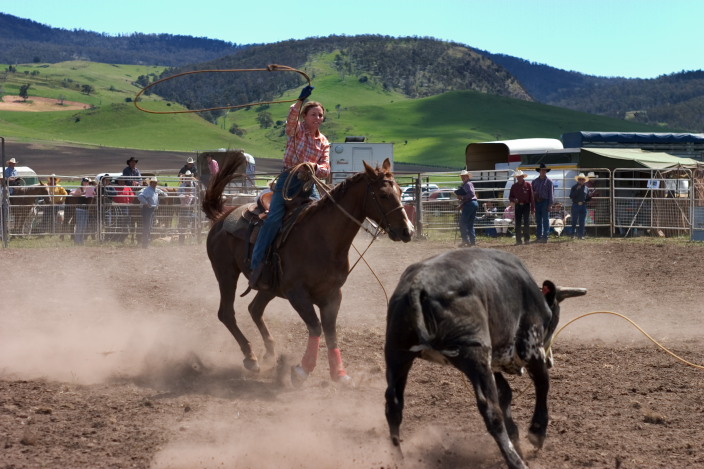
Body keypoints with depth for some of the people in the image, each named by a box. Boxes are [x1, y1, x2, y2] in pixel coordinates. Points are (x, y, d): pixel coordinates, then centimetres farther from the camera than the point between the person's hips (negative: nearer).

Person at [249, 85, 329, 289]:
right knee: (275, 218, -22)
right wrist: (301, 100, -36)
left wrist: (315, 167, -17)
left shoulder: (323, 142, 14)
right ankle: (256, 267, -27)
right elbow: (292, 117, -19)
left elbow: (326, 170, 6)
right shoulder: (296, 130, 4)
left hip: (308, 183, 5)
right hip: (288, 179, -5)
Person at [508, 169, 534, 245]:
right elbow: (510, 197, 10)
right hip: (517, 206, 2)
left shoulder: (528, 185, -2)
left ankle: (527, 239, 3)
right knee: (518, 224, 2)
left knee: (526, 223, -2)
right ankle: (519, 240, 5)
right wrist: (514, 200, -13)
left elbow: (531, 197, -2)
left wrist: (532, 208, -7)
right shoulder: (514, 186, 6)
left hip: (526, 205, -2)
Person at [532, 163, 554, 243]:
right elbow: (531, 191, 17)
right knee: (538, 221, 7)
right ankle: (538, 236, 12)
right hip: (537, 202, 4)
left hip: (545, 201, -4)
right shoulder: (535, 181, 12)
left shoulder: (548, 181, 1)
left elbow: (550, 193, -3)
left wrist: (550, 204, -9)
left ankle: (545, 237, -6)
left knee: (545, 220, -5)